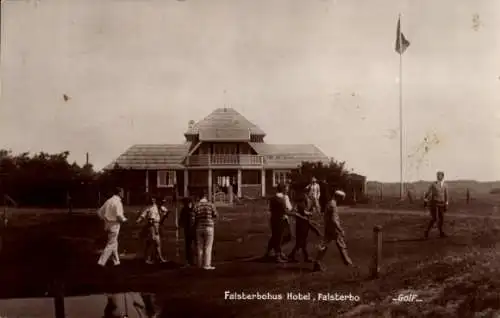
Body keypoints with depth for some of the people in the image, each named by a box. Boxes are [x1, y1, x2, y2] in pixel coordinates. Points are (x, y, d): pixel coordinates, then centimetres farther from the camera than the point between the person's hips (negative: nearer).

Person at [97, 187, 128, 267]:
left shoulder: (109, 201, 9)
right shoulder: (118, 202, -15)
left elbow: (99, 212, 12)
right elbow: (119, 215, -24)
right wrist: (124, 219, -4)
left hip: (108, 224, 8)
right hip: (114, 225, -8)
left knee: (114, 243, 18)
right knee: (111, 244, -2)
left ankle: (116, 261, 25)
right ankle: (102, 262, -4)